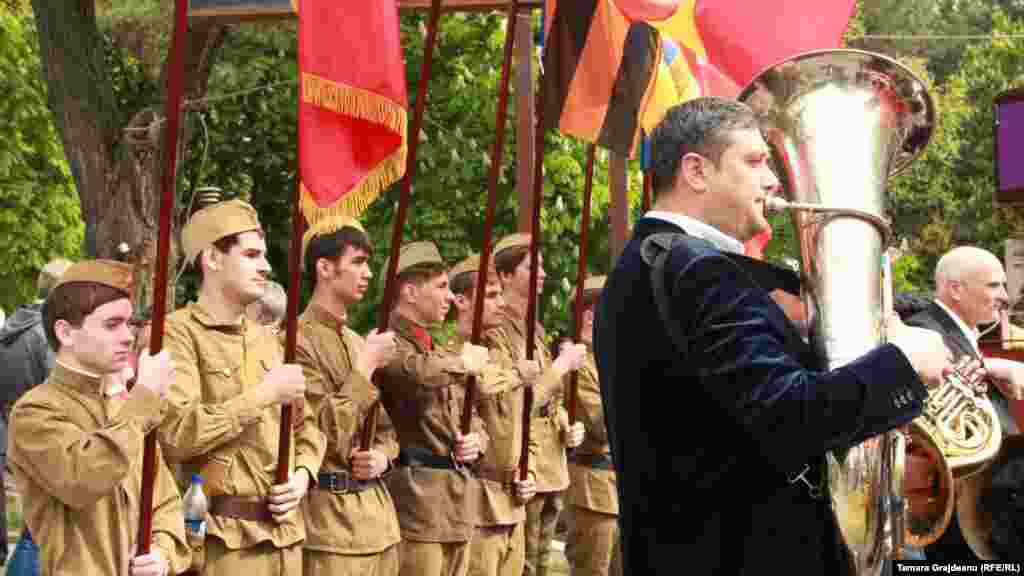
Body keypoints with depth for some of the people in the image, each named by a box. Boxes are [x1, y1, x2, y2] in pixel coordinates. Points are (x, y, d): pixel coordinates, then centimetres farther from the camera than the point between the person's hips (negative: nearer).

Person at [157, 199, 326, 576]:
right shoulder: (177, 334, -8)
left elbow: (306, 426, 21)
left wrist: (302, 475, 0)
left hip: (283, 532, 7)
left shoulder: (267, 340, 17)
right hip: (220, 540, -7)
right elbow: (175, 433, -20)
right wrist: (263, 395, -16)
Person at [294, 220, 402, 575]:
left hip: (378, 511, 8)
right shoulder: (299, 341, -11)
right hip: (331, 516, -8)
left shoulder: (359, 343, 15)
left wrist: (383, 456, -1)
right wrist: (367, 365, -13)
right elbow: (328, 432, -19)